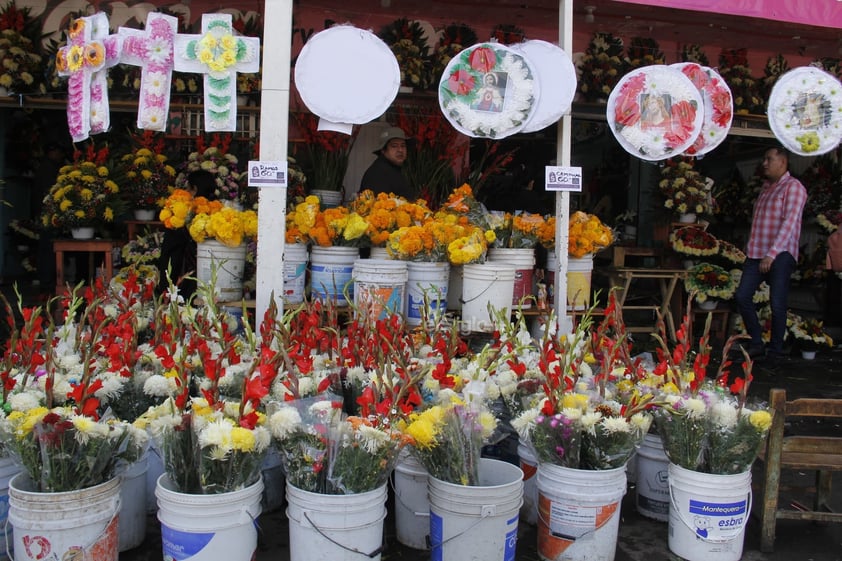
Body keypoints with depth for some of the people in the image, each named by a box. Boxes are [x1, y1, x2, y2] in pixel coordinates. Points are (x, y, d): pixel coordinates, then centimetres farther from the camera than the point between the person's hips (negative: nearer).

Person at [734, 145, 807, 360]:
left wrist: (772, 254, -23)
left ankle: (775, 351, 6)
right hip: (757, 254, 7)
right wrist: (752, 250, 13)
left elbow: (789, 223, -16)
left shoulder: (793, 187, -5)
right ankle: (756, 344, 9)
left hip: (780, 255, -7)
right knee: (742, 296, -1)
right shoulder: (766, 186, 20)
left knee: (777, 304, -6)